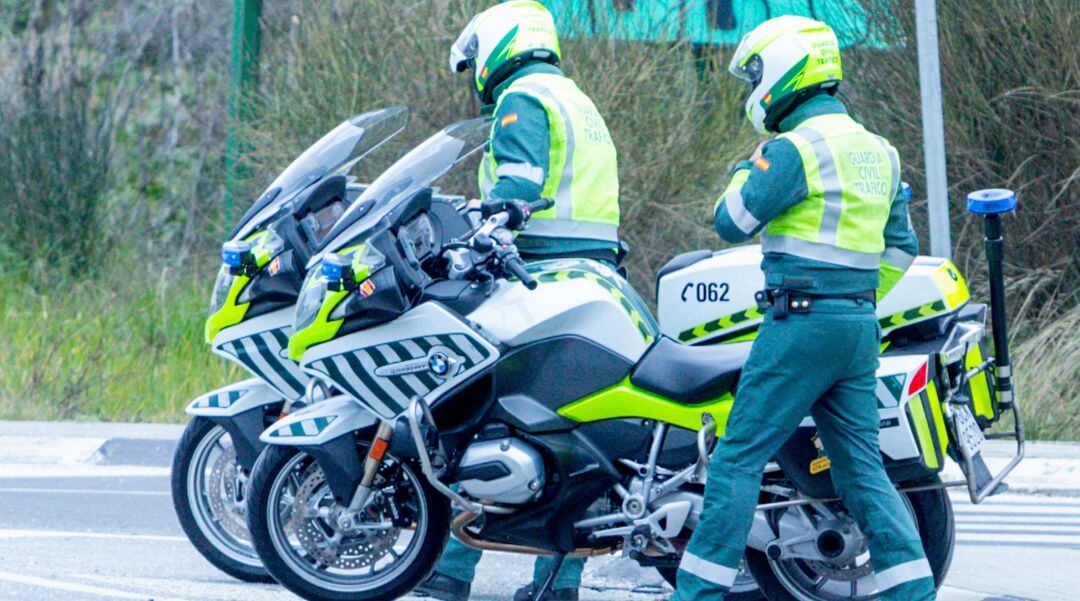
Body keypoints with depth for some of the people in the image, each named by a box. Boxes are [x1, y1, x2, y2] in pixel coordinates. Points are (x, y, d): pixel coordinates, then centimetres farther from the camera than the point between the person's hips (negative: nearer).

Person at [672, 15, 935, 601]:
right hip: (860, 327, 8)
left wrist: (743, 173, 8)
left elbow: (731, 221, -11)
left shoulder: (795, 149, -12)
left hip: (801, 321, -8)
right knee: (860, 466, 10)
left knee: (739, 457, -3)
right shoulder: (878, 151, 15)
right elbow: (900, 248, 19)